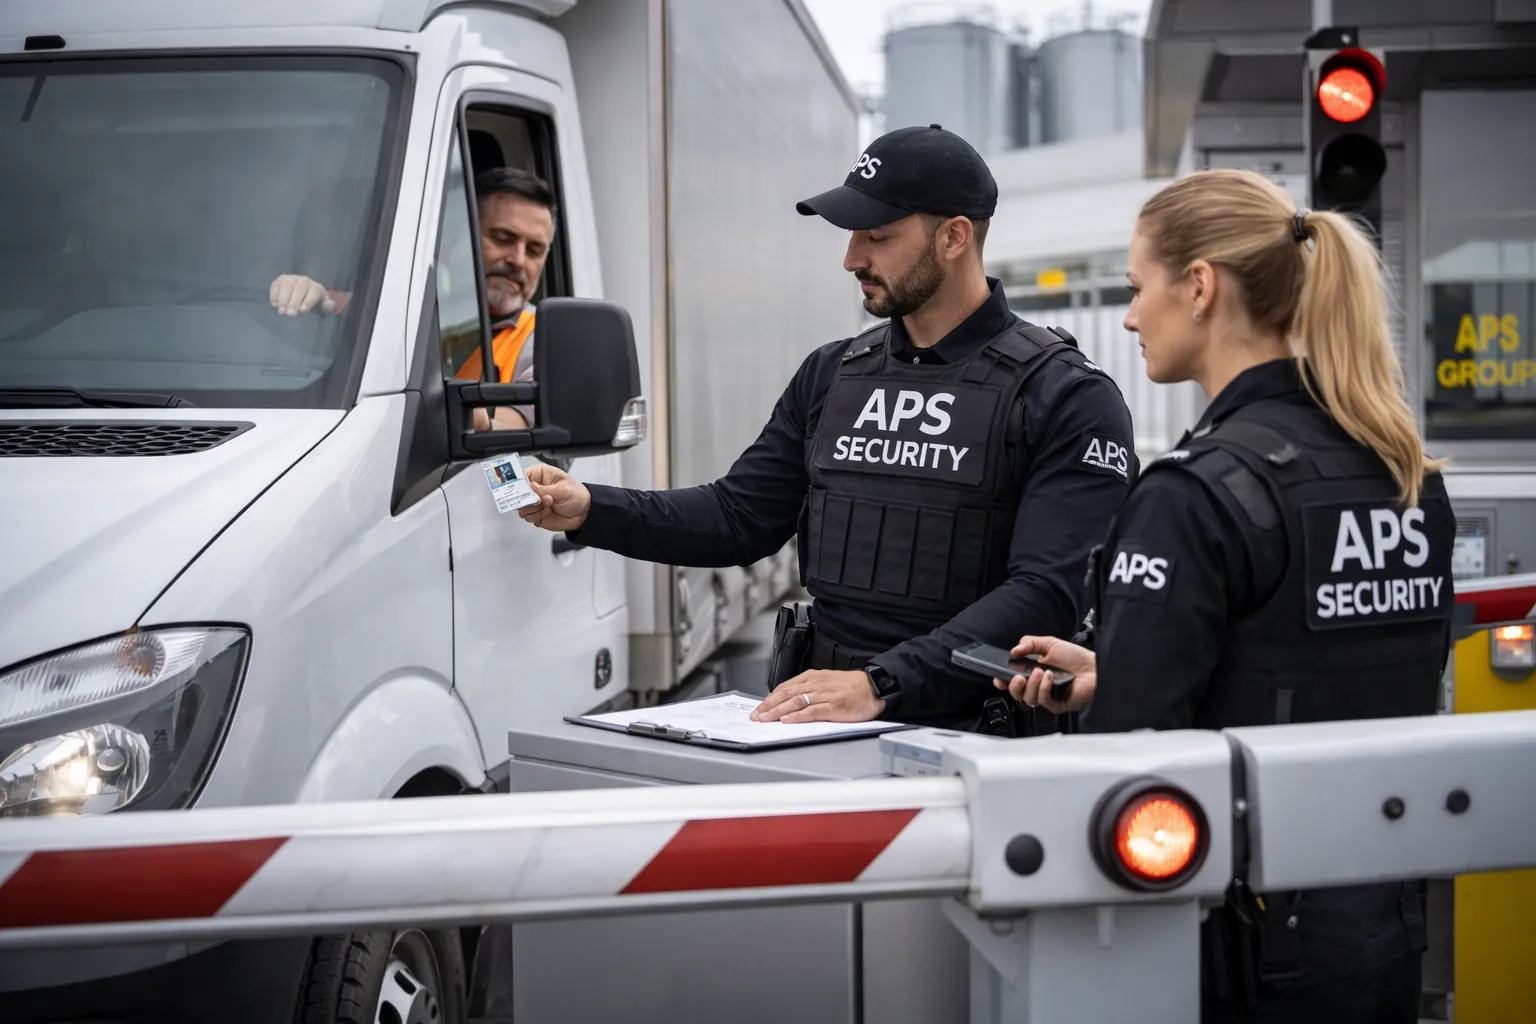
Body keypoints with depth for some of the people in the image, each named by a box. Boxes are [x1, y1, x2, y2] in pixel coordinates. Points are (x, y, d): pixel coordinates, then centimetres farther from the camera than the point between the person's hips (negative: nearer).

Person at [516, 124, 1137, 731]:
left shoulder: (1067, 398, -5)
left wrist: (881, 684, -25)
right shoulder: (831, 375, 16)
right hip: (824, 724, 5)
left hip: (964, 735, -5)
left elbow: (1049, 593, -16)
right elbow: (739, 517, 20)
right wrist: (591, 511, 4)